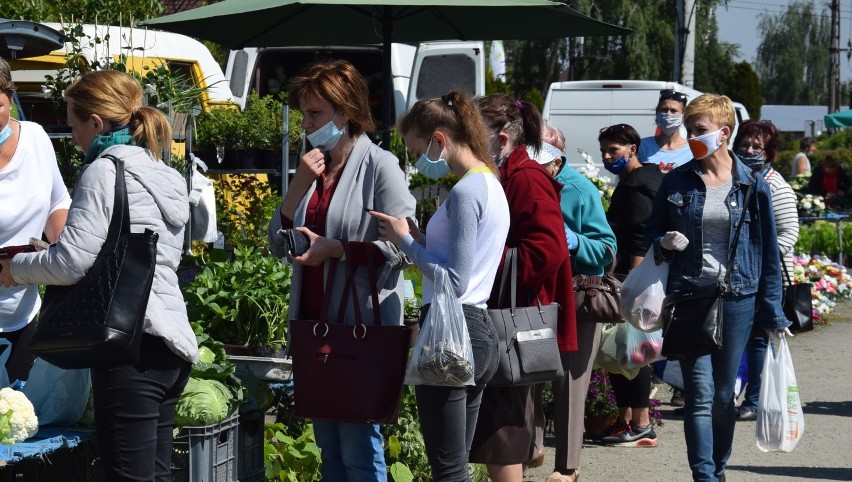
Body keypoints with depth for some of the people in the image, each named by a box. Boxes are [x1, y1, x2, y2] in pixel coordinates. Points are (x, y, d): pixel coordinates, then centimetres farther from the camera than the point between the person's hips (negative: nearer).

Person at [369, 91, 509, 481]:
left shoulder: (465, 192, -14)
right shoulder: (491, 184, 16)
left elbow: (454, 281, -19)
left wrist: (405, 240, -9)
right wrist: (418, 239, 8)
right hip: (479, 331, 10)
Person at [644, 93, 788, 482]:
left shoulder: (752, 185, 1)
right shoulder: (676, 182, 3)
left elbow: (768, 251, 4)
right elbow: (652, 232, 14)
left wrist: (773, 314, 2)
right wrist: (664, 243, -11)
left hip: (736, 299, 0)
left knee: (724, 395, 8)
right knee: (700, 394, -9)